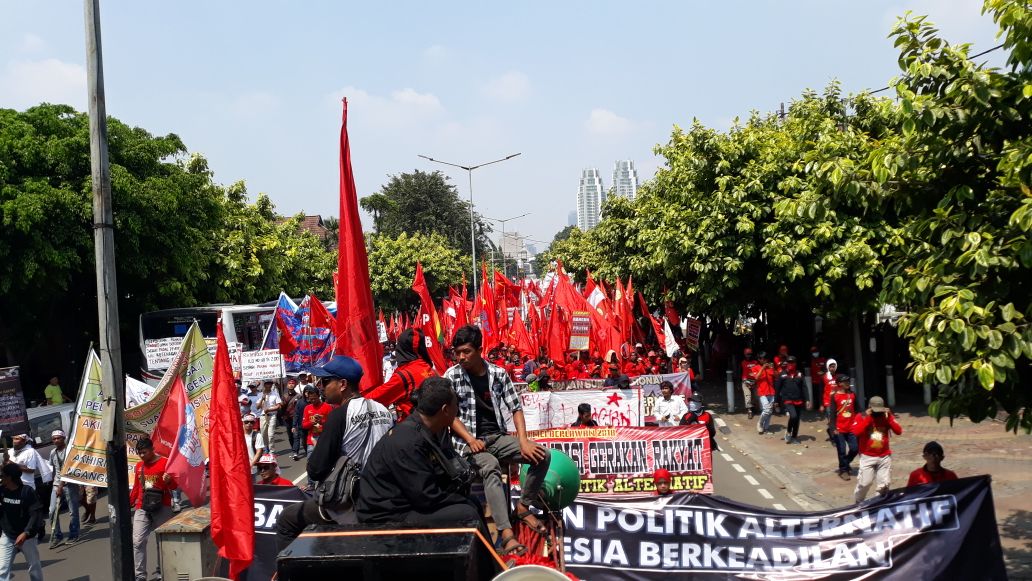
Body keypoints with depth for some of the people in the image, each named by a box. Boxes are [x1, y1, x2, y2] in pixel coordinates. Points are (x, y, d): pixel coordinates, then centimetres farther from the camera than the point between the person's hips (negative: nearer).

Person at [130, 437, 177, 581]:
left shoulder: (165, 463, -5)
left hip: (162, 508, -4)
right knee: (138, 541, -5)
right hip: (142, 509, 4)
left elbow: (174, 486, -5)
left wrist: (169, 480, -26)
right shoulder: (138, 466, 12)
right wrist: (129, 503, 19)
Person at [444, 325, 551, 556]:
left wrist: (523, 440, -10)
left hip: (498, 437, 4)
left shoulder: (498, 373, 4)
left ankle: (523, 507, 5)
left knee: (542, 455, -14)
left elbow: (516, 408, 3)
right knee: (491, 467, -37)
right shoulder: (452, 376, -3)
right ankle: (506, 533, -45)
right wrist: (471, 440, -19)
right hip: (469, 440, -4)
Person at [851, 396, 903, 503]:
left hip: (884, 457, 3)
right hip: (867, 457, -3)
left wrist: (889, 417, -14)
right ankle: (858, 502, 13)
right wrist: (867, 418, -21)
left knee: (884, 484, 5)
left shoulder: (886, 417, 3)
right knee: (864, 482, -8)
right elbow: (856, 432, -23)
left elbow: (898, 431, -7)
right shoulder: (862, 417, -5)